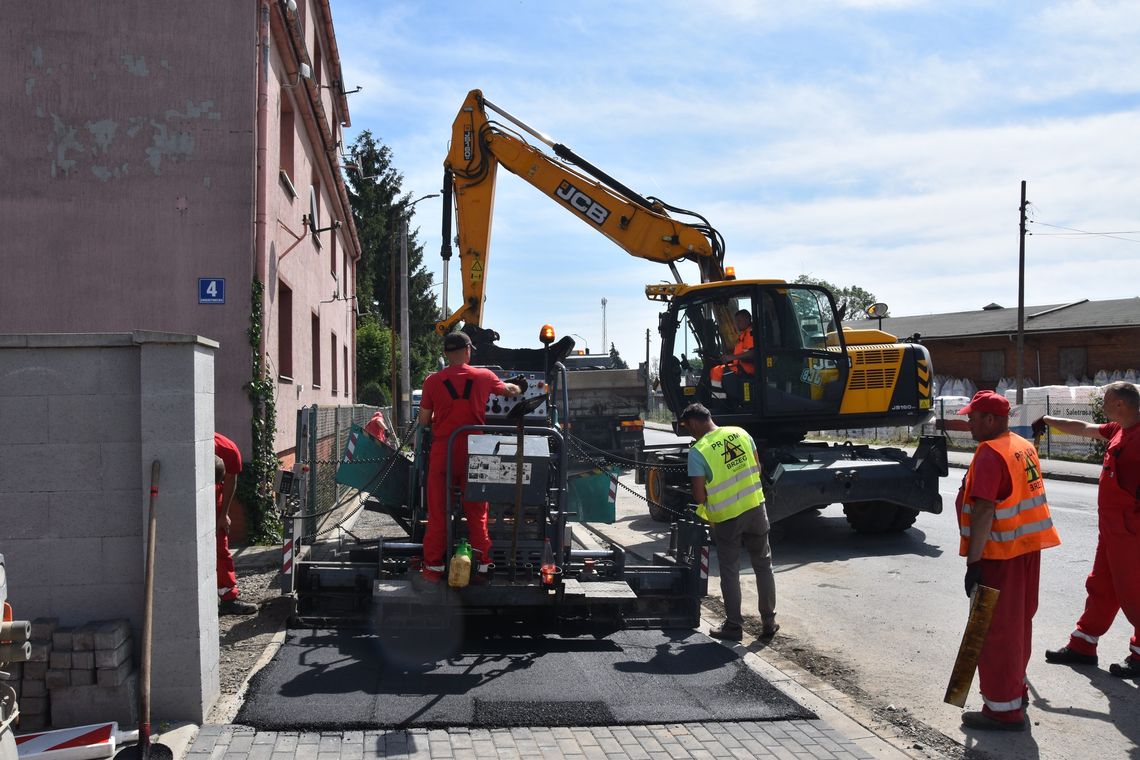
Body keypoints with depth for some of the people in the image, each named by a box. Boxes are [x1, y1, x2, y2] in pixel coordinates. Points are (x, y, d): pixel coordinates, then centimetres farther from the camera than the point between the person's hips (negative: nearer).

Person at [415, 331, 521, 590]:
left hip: (442, 452, -1)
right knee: (477, 512, 10)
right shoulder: (484, 377, 2)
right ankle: (481, 568, 13)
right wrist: (518, 389, 45)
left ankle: (433, 571, 7)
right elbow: (508, 389, 22)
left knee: (438, 513, 5)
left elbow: (424, 420, 1)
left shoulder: (433, 381, -3)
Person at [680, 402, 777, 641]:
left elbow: (699, 496, -14)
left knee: (730, 572, 10)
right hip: (755, 507, 4)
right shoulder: (740, 433, 0)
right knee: (763, 565, 16)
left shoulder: (698, 452, -15)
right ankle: (768, 622, 22)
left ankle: (734, 626, 16)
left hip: (726, 517, -4)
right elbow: (757, 468, 9)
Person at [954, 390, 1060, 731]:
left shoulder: (990, 454, -19)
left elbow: (983, 511, -25)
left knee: (996, 629, -1)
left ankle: (1003, 708, 4)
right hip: (1028, 547, 9)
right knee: (1018, 622, 21)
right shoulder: (1024, 447, 10)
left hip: (1000, 554, -9)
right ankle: (1016, 687, 36)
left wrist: (974, 562, -25)